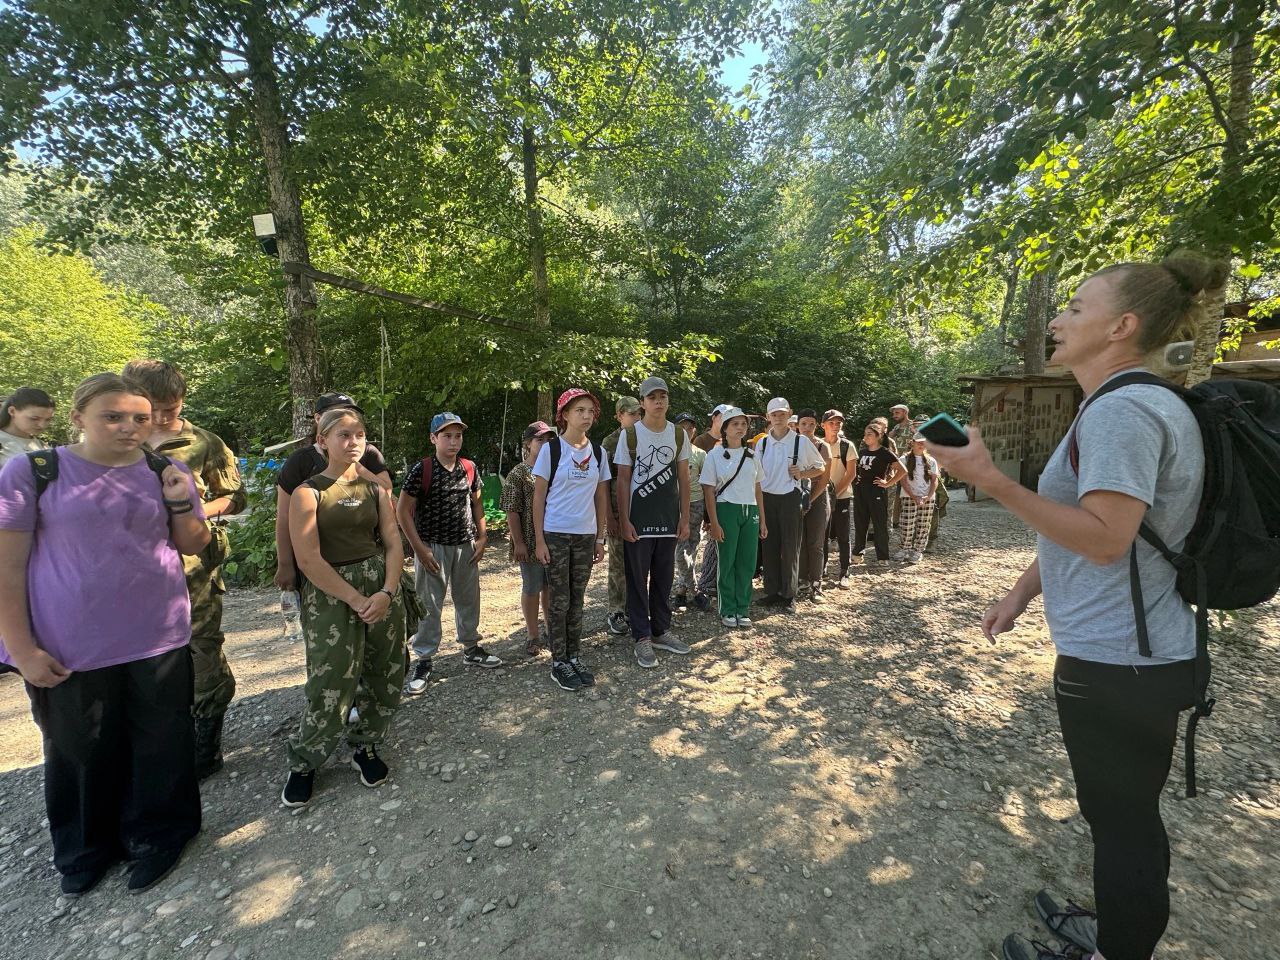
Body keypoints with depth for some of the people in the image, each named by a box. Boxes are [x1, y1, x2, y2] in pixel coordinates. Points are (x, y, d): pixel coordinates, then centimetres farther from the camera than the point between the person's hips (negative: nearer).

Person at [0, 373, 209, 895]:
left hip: (158, 637, 2)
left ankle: (156, 835, 34)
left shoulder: (165, 472, 1)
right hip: (69, 647, -1)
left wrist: (180, 505, -12)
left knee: (161, 743, 12)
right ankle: (87, 847, 41)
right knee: (80, 750, 16)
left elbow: (193, 545, 7)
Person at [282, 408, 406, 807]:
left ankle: (365, 747, 33)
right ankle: (303, 763, 24)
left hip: (382, 588, 4)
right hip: (330, 594, -4)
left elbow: (394, 545, 4)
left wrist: (386, 593, -11)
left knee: (385, 677, 8)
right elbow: (308, 558, -11)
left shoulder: (375, 490, 8)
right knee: (331, 686, -3)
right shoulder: (308, 492, -3)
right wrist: (356, 599, -14)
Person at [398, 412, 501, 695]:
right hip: (432, 547, -4)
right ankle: (423, 661, 17)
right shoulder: (421, 470, -11)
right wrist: (420, 549, -13)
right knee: (429, 605, 3)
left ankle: (471, 648, 34)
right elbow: (403, 511, -9)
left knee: (469, 599, 16)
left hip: (466, 546, 5)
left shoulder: (469, 469, 3)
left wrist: (482, 537, 6)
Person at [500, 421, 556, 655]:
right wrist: (518, 542, -14)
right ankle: (533, 635, 24)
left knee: (551, 586, 17)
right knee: (532, 588, 9)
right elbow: (512, 512, -11)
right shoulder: (518, 474, -9)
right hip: (531, 543, -4)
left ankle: (552, 628, 35)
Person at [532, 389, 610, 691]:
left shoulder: (598, 453, 6)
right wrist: (539, 540, -9)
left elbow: (601, 498, 10)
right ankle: (559, 663, 16)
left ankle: (574, 657, 24)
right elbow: (539, 497, -5)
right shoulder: (551, 450, -5)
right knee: (560, 601, 3)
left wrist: (600, 538, 7)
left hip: (586, 536, 4)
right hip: (555, 535, -4)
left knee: (577, 600, 11)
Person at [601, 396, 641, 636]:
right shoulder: (609, 442, -4)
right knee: (618, 564, 5)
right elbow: (604, 483, -7)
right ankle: (616, 613, 16)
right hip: (618, 512, -4)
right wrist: (610, 517, -12)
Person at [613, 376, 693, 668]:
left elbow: (683, 478, 8)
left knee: (664, 578, 12)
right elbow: (623, 480, -5)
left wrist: (685, 518, 4)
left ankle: (661, 631, 26)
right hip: (637, 520, -3)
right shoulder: (630, 435, -4)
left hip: (669, 521, 3)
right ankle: (642, 638, 15)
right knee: (638, 580, 4)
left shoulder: (679, 434, 5)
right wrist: (624, 521, -10)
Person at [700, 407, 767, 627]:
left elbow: (758, 489, 14)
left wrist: (762, 520, 11)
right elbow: (709, 492, -4)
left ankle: (743, 608, 18)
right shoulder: (715, 456, -1)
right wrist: (714, 523, -10)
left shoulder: (751, 455, 11)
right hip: (727, 510, -4)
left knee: (748, 562, 5)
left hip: (750, 512, 4)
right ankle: (728, 610, 15)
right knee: (727, 562, 2)